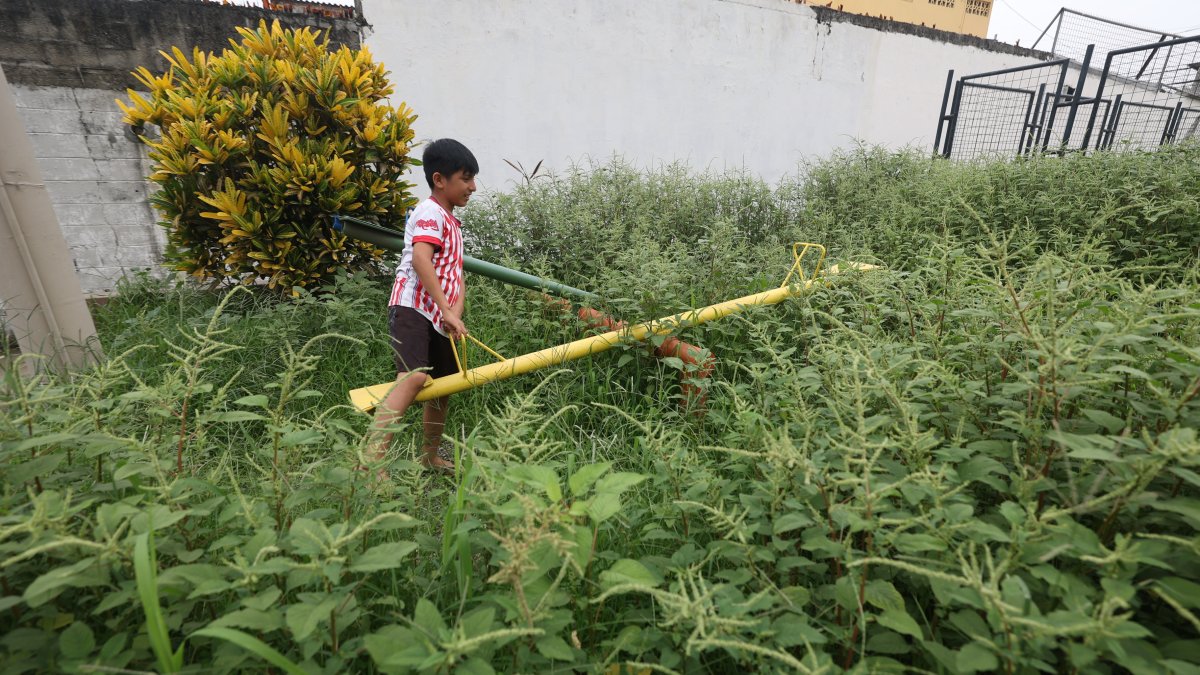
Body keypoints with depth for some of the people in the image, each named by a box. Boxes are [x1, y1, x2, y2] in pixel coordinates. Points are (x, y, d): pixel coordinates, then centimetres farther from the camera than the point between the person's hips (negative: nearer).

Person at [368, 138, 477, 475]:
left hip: (439, 317, 10)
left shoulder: (452, 222, 23)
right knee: (414, 377, -29)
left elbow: (456, 275, 15)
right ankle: (372, 463, -32)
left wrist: (456, 312, -3)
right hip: (413, 308, -10)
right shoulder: (430, 213, -7)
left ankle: (429, 458, 34)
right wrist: (448, 310, -26)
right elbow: (420, 260, -24)